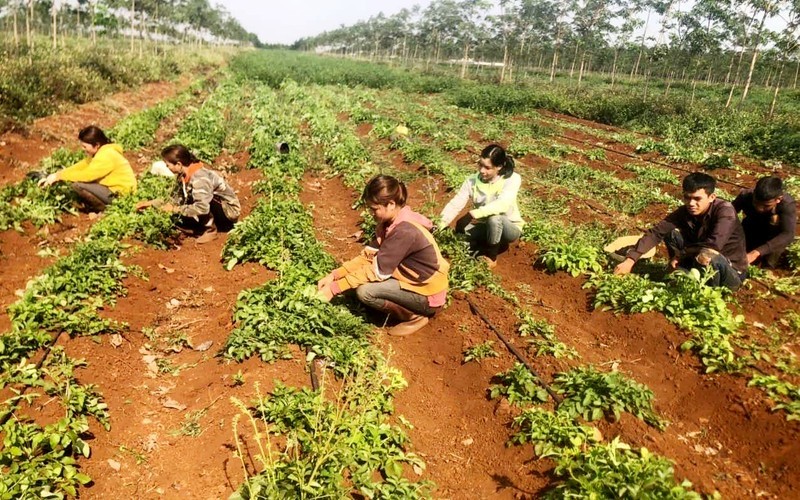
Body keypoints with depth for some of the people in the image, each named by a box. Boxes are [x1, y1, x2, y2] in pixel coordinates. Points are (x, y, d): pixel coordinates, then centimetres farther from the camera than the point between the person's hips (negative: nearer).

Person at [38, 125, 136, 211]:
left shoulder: (106, 156, -22)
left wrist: (59, 176, -14)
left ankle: (104, 210, -5)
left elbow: (86, 175, -24)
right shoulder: (100, 152, 9)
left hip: (120, 194, -10)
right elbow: (79, 167, 9)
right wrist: (54, 176, 1)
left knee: (77, 185, -18)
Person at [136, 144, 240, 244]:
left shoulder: (200, 178, -29)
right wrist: (150, 203, 2)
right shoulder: (183, 176, -1)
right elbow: (176, 200, 8)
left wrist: (175, 209, -29)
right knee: (180, 220, -3)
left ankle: (211, 230, -13)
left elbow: (202, 208, -39)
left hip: (230, 211, -8)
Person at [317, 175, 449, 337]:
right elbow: (368, 256, 0)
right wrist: (334, 275, -11)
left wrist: (334, 288, -22)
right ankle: (409, 309, 10)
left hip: (428, 296, -9)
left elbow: (377, 270, -27)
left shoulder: (404, 231, -29)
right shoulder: (391, 222, 0)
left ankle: (415, 317, -2)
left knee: (364, 291, -21)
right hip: (415, 283, 9)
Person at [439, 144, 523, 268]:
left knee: (494, 217, -37)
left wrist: (478, 213, -51)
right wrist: (440, 224, -35)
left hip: (509, 228, -3)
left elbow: (502, 204, -38)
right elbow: (455, 204, -19)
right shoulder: (472, 181, -12)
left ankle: (491, 257, -13)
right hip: (484, 227, 3)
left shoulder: (512, 179, -21)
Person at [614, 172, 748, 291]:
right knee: (672, 233, -11)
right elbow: (655, 232, -16)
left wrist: (681, 253, -24)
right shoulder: (684, 212, -10)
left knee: (707, 255, -38)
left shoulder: (725, 210, -25)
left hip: (732, 271, -5)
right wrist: (630, 260, -26)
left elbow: (714, 244, -38)